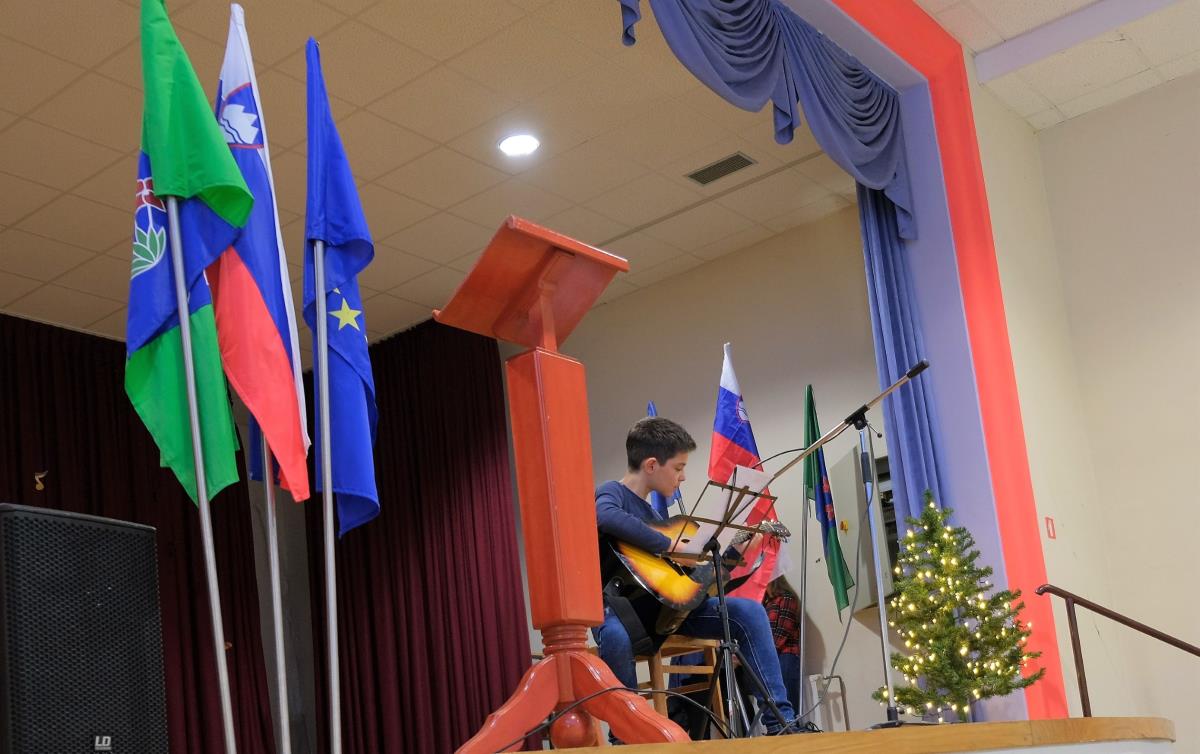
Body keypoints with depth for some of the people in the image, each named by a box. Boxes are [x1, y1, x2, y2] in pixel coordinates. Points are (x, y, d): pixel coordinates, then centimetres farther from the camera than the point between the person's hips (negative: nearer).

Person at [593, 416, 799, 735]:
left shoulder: (652, 512, 19)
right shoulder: (611, 492, -7)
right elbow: (607, 517, -35)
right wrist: (671, 546, -28)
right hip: (620, 609, -8)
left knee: (748, 611, -8)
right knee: (615, 636, -43)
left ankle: (780, 722, -12)